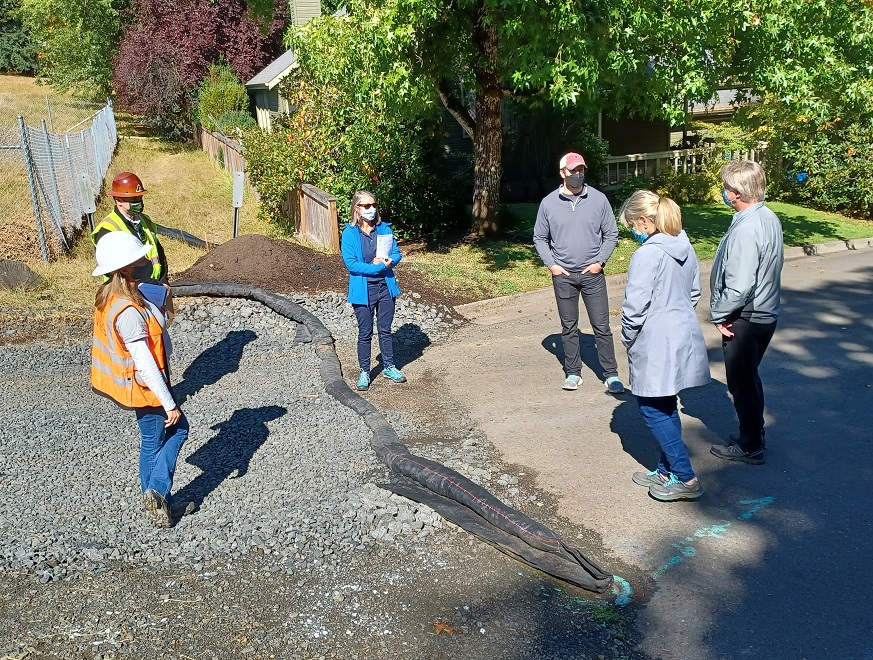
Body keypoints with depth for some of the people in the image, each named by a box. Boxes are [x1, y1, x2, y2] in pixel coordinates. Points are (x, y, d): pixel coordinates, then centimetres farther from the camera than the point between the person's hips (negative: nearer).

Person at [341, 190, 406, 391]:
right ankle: (364, 372, 23)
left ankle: (389, 367, 31)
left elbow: (396, 254, 3)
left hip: (385, 287, 3)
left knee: (385, 330, 16)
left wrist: (386, 260, -19)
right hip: (363, 290, -3)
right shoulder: (350, 233, -11)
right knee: (365, 333, 9)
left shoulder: (384, 229, 0)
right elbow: (351, 264, -17)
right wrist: (379, 266, -20)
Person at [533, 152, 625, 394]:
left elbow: (611, 234, 4)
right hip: (563, 276, 1)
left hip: (592, 274, -1)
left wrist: (600, 261, -6)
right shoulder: (549, 203, -1)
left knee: (602, 326, 2)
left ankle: (611, 375, 11)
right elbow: (540, 238, 8)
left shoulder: (598, 199, -3)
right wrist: (551, 264, -2)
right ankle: (573, 373, 22)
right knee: (569, 327, 10)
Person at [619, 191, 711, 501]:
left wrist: (628, 340, -4)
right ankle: (666, 471, 29)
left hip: (656, 344, -9)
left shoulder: (647, 255, -20)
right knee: (666, 406, 18)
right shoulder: (686, 248, 7)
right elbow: (694, 293, 16)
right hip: (685, 338, 9)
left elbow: (635, 308, -19)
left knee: (652, 409, 3)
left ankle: (686, 479, 8)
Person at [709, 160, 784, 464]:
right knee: (749, 378, 22)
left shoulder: (746, 229, -26)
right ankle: (753, 434, 37)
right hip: (765, 313, 9)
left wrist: (719, 315, -14)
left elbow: (739, 286, -29)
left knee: (741, 382, 6)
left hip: (745, 319, -9)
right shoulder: (768, 218, 4)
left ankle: (750, 447, 21)